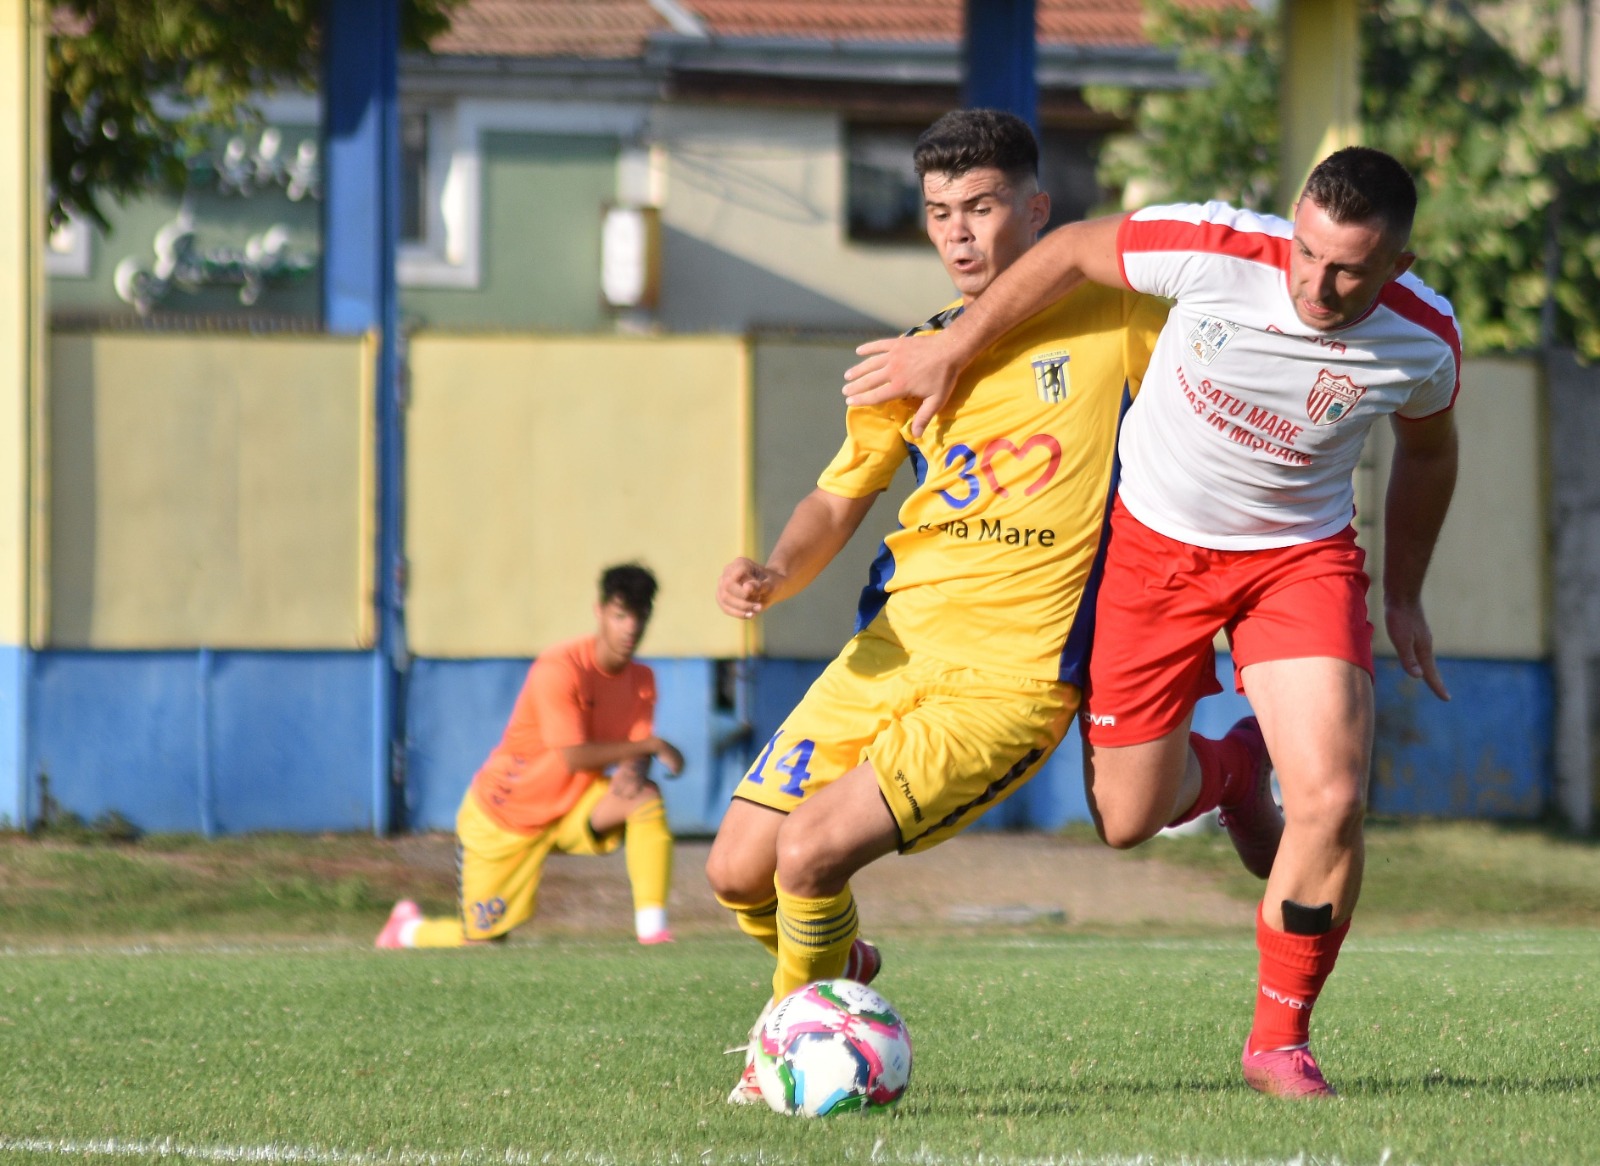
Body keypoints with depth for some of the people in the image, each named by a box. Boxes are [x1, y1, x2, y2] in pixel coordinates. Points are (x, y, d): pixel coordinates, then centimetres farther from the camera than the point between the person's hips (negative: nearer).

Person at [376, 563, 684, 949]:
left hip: (572, 808, 5)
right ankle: (407, 929, 31)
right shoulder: (559, 668, -25)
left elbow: (633, 753, -8)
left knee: (645, 797, -25)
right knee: (484, 940, -3)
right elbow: (573, 756, -32)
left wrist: (632, 769, -33)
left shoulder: (641, 681, -3)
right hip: (502, 816, -5)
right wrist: (651, 745, -27)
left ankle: (653, 931, -25)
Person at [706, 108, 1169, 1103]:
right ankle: (840, 971, 34)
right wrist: (775, 575, -2)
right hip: (893, 647, 5)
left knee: (811, 852, -20)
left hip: (1011, 676, -5)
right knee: (738, 871, 0)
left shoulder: (1114, 320, -3)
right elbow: (840, 500, 19)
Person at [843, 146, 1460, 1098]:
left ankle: (1281, 1039, 2)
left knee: (1332, 798, -19)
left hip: (1300, 554, 0)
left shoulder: (1425, 340, -18)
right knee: (1128, 818, 3)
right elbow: (1073, 253, -8)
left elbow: (1427, 448, 6)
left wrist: (1404, 596, 13)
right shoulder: (1221, 251, -27)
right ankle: (1230, 768, 41)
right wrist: (951, 351, -2)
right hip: (1154, 543, 0)